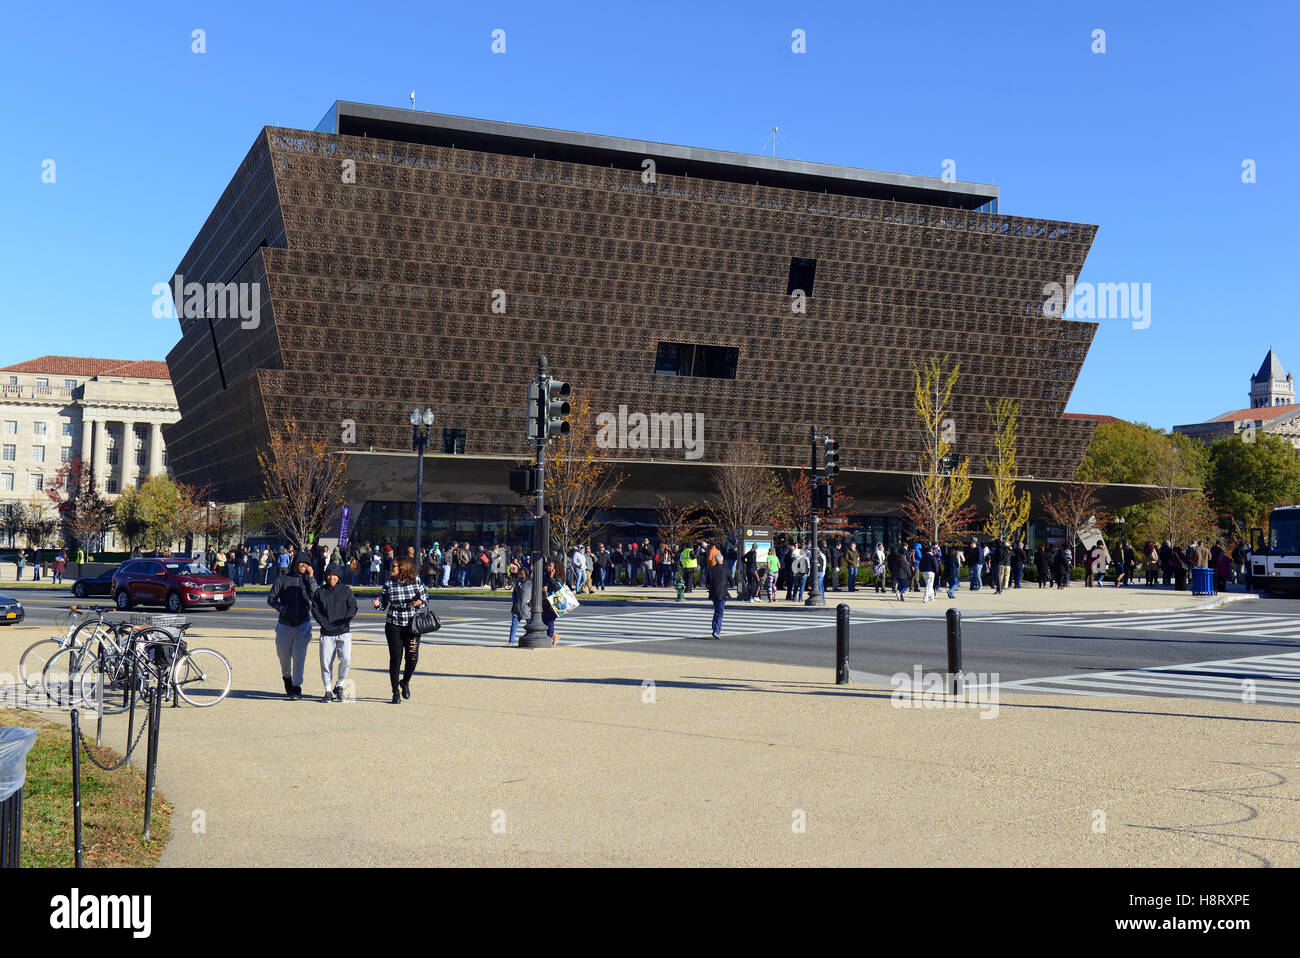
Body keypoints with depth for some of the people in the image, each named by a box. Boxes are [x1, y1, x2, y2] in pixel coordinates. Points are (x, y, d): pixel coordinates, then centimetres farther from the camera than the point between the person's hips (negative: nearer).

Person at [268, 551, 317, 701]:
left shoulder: (309, 580, 5)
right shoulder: (283, 579, 1)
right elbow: (271, 598, 2)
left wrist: (310, 578, -15)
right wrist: (282, 608, -13)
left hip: (303, 624, -1)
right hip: (284, 624, 1)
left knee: (299, 656, -8)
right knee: (284, 655, 10)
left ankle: (296, 688, -4)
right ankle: (287, 678, 39)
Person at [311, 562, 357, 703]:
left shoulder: (346, 591, 7)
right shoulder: (319, 592, 10)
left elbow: (353, 608, 3)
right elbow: (315, 610, 6)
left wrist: (341, 623, -10)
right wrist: (325, 624, -9)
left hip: (344, 633, -1)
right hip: (326, 633, 1)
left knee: (346, 659, -16)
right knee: (326, 663, -1)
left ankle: (339, 686, 5)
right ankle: (328, 691, 10)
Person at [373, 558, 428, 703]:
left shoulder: (416, 583, 0)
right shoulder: (389, 584, 1)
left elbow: (425, 597, 11)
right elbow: (384, 602, 6)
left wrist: (420, 602, -11)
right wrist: (377, 603, -16)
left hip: (412, 624, 0)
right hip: (393, 625, 0)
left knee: (412, 657, -5)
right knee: (395, 659, -1)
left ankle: (405, 682, 25)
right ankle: (396, 692, 12)